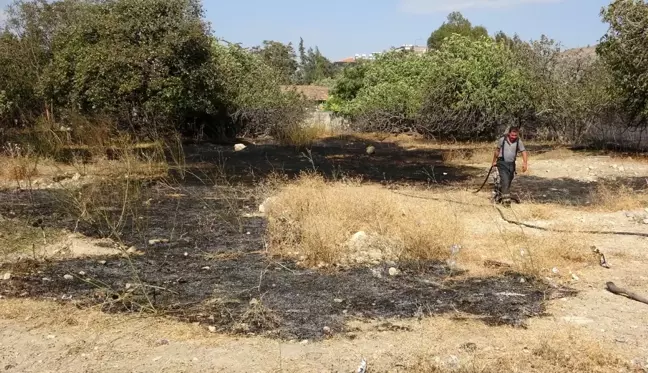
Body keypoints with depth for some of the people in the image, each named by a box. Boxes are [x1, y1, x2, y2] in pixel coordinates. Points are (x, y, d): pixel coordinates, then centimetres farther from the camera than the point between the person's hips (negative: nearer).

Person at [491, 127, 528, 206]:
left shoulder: (519, 142, -4)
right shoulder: (502, 139, -6)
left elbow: (524, 152, -11)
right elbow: (497, 151, 8)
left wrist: (525, 163, -26)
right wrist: (494, 161, 16)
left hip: (511, 164, 3)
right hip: (502, 163, -3)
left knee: (509, 182, 12)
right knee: (505, 180, -16)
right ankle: (506, 199, -16)